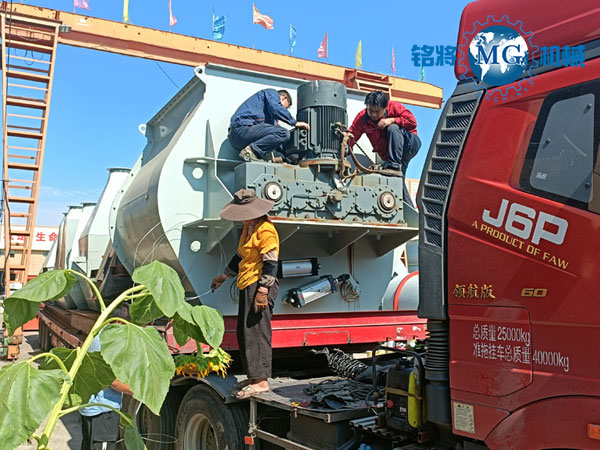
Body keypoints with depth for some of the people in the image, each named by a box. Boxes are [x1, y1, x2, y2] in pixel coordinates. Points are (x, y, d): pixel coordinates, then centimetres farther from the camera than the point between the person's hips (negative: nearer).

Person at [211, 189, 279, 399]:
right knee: (244, 333, 13)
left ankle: (261, 380, -5)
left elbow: (270, 263, -18)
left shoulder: (265, 230, -13)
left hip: (259, 286, -10)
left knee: (256, 332, -10)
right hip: (247, 287, 10)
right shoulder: (248, 228, 18)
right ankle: (253, 377, 21)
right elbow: (240, 256, 28)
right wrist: (223, 277, 34)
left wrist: (263, 290, -23)